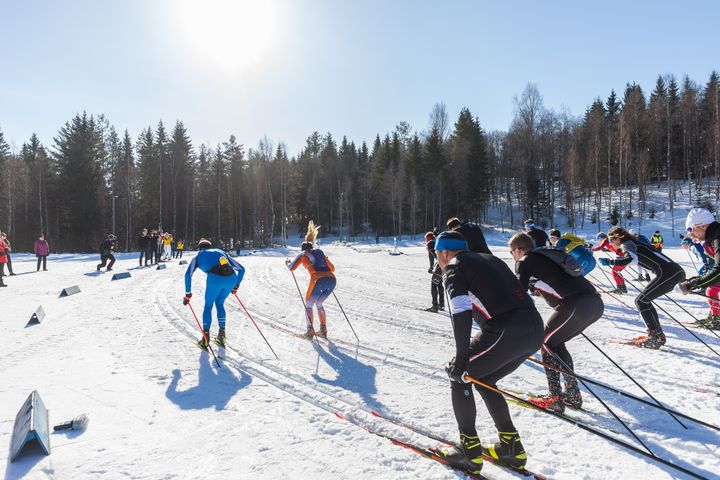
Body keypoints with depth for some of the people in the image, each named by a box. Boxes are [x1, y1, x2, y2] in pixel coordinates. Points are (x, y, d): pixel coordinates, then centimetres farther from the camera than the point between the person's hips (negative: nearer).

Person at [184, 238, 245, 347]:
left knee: (208, 305, 19)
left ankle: (205, 338, 12)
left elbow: (188, 274, 11)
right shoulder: (220, 252, 35)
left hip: (215, 278, -3)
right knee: (220, 304, 26)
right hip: (231, 278, 3)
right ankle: (221, 335, 24)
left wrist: (188, 294, 16)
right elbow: (241, 269, 32)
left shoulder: (198, 256, 28)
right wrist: (236, 285, 39)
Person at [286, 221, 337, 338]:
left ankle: (310, 330, 8)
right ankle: (323, 330, 22)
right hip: (332, 280, 5)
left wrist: (288, 263, 37)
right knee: (319, 304, 27)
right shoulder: (320, 252, 27)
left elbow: (291, 268, 15)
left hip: (318, 281, -5)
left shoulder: (302, 254, 16)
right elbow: (332, 268, 29)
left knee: (308, 305, 17)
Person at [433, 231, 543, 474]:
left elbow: (462, 314, -11)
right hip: (535, 329, 8)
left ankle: (469, 450, 16)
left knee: (458, 376, 14)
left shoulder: (453, 267, 4)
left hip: (506, 332, -8)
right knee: (483, 380, 26)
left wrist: (461, 360, -7)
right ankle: (511, 447, 28)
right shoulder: (489, 258, 27)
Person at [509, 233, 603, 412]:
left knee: (546, 342, 7)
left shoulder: (526, 261, 3)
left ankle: (555, 398, 6)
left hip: (577, 305, -8)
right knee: (556, 343, 20)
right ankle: (572, 394, 23)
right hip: (596, 303, 8)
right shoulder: (548, 255, 26)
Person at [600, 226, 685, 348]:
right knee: (643, 300, 15)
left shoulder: (626, 244, -5)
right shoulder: (633, 243, 22)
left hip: (668, 273, -9)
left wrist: (610, 262, -24)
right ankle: (657, 335, 18)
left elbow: (632, 259, -25)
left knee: (641, 301, -6)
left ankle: (655, 337, -8)